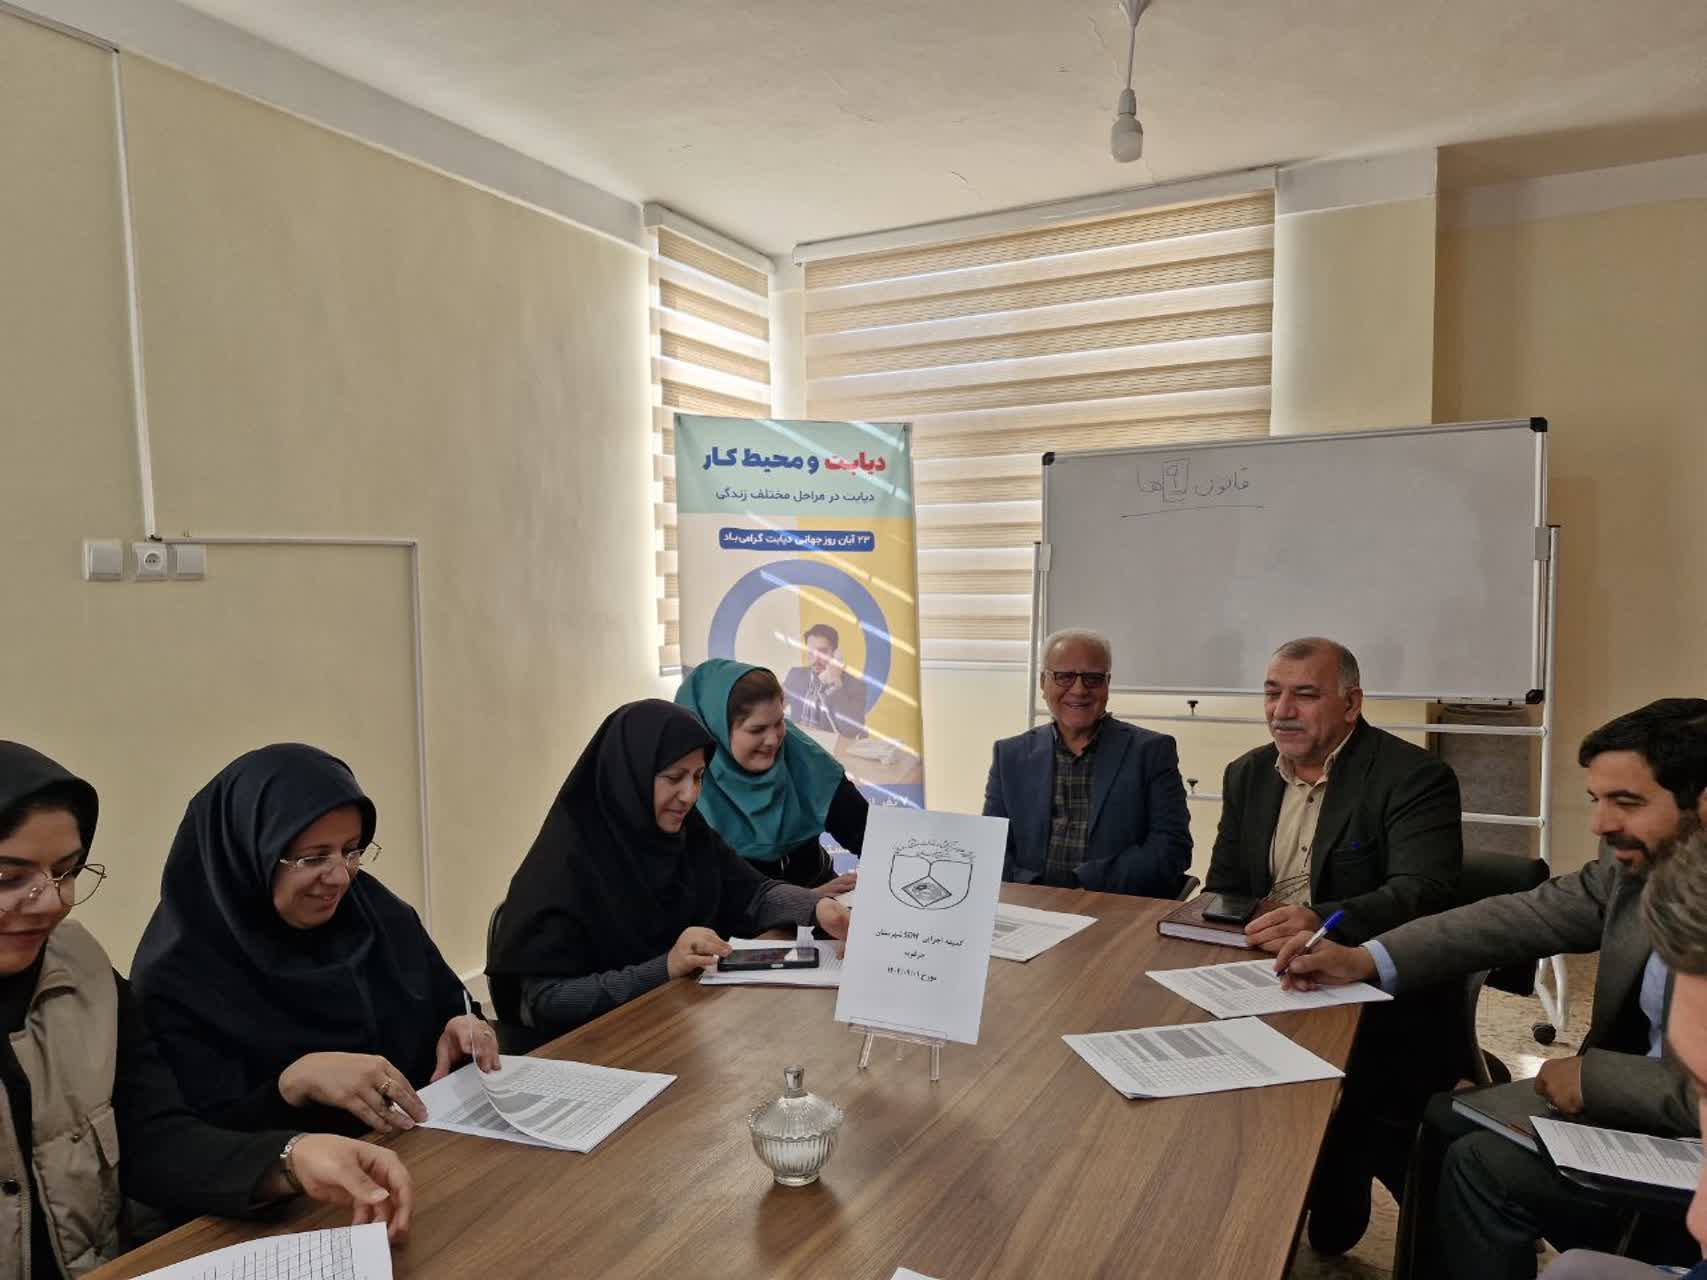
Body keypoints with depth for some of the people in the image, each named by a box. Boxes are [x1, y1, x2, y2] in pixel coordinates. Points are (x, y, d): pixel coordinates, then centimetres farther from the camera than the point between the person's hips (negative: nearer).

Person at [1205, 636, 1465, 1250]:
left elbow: (1424, 892, -25)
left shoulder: (1415, 777, -10)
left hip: (1376, 995, -5)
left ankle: (1329, 1233, 7)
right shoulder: (1247, 775, 10)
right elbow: (1222, 889, 13)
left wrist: (1324, 922, -42)